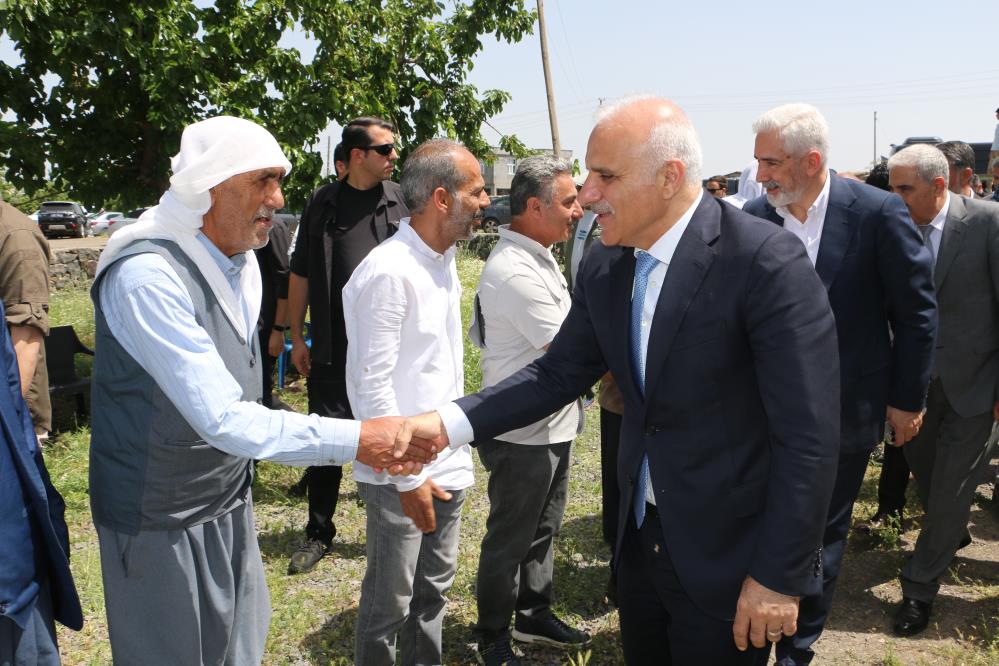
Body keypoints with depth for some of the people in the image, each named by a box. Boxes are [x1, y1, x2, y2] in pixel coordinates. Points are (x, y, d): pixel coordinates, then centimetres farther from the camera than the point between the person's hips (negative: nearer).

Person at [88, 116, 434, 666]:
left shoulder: (242, 261, 2)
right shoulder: (145, 275, -26)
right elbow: (222, 419, -30)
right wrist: (355, 440, -31)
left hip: (230, 501, 7)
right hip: (161, 520, -7)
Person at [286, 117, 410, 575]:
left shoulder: (402, 200, 2)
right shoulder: (323, 203, 4)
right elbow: (301, 274, 8)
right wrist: (298, 337, 6)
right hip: (333, 348, 1)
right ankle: (319, 533, 24)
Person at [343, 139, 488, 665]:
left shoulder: (443, 258, 8)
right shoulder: (388, 272, -20)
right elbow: (370, 386, -20)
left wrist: (457, 436, 16)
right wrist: (407, 478, -18)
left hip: (447, 462, 8)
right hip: (401, 474, -8)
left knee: (434, 587, 21)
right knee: (389, 603, 8)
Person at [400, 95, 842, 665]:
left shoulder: (766, 260, -22)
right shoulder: (604, 267, -1)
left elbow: (810, 435, -21)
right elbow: (558, 374, 4)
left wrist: (780, 576, -18)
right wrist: (448, 423, -9)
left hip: (727, 556, -6)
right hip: (640, 538, 6)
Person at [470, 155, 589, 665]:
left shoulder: (537, 256, 7)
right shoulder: (514, 271, -25)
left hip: (553, 424, 9)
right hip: (525, 433, -9)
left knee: (543, 528, 23)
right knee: (510, 540, 8)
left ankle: (534, 614, 42)